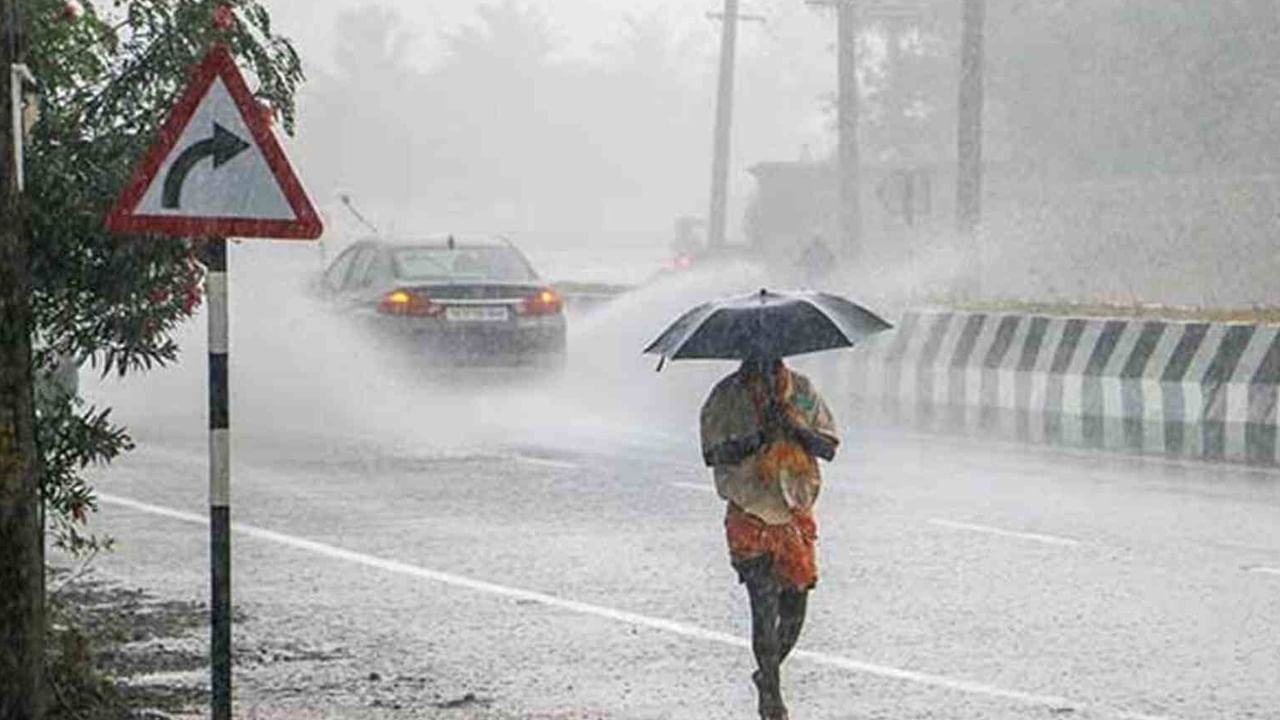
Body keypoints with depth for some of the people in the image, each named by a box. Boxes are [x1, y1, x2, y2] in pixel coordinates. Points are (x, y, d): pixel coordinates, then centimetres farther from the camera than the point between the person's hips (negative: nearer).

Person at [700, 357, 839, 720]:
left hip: (796, 512, 3)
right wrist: (756, 438, -24)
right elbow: (713, 453, -9)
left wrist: (795, 427, -17)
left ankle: (769, 674, 29)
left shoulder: (802, 391, 4)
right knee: (764, 604, -8)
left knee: (795, 604, 4)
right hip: (749, 517, -3)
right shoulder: (727, 396, -4)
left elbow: (829, 446, 2)